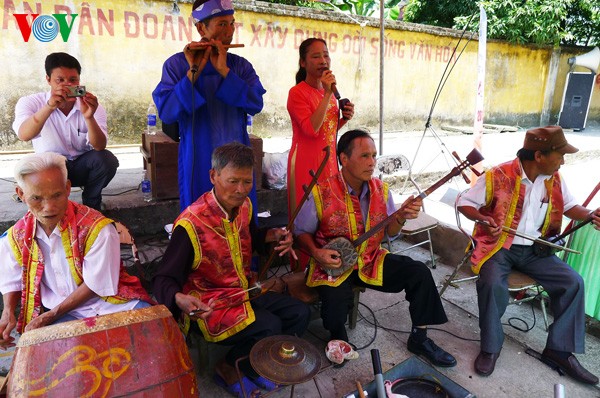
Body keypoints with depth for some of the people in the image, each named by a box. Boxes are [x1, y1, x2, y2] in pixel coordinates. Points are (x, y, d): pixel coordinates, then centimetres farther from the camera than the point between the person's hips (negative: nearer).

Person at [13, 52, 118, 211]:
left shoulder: (91, 106, -12)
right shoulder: (30, 103, -13)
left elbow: (99, 147, -25)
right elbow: (24, 135, -34)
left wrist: (89, 117, -44)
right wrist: (49, 106, -50)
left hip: (83, 165, 1)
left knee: (107, 159, -29)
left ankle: (91, 205, -2)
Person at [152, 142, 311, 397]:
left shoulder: (244, 206, -2)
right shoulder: (191, 223, -25)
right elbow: (163, 279, -21)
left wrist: (272, 236, 0)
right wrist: (180, 299, -44)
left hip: (246, 292, 8)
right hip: (210, 306, -7)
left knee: (299, 313, -2)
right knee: (270, 326, -25)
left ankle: (255, 366, 15)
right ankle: (229, 369, 4)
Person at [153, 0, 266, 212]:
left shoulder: (241, 65, 4)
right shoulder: (177, 64, -4)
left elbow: (256, 105, -10)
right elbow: (166, 113, -14)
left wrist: (224, 71, -17)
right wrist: (194, 72, -19)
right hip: (199, 162, -2)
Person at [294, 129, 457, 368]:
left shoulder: (381, 190, -3)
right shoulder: (321, 194, -17)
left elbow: (389, 232, 4)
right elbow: (301, 231, -4)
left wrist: (401, 217, -17)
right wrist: (316, 253, -23)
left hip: (371, 260, 5)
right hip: (332, 264, -4)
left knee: (419, 273, -10)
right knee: (336, 301, -31)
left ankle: (419, 339, 12)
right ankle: (338, 339, 9)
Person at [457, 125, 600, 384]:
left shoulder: (554, 179, 1)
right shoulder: (498, 176, -16)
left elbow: (568, 205, 18)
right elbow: (464, 202, -9)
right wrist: (482, 219, -28)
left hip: (534, 249, 6)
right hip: (498, 245, -6)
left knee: (573, 282, -10)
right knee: (492, 284, -32)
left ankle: (559, 350, 6)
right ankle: (490, 348, -9)